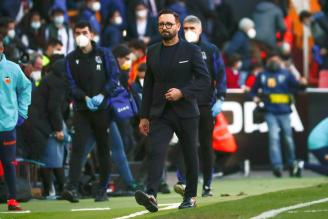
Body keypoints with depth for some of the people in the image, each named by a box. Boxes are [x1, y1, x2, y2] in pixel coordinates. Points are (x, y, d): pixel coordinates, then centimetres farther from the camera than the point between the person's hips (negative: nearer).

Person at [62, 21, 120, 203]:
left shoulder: (104, 54, 5)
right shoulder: (71, 58, 8)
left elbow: (114, 77, 1)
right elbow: (71, 83, 4)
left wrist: (102, 95, -13)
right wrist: (85, 97, -12)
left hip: (102, 108, 0)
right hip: (81, 109, 0)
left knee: (103, 148, 5)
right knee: (78, 147, -13)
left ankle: (102, 189, 12)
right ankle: (72, 188, -22)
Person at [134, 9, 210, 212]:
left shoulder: (191, 50, -2)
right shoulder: (153, 52, 10)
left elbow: (205, 80, -6)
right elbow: (148, 85, 14)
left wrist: (182, 92, -19)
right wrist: (144, 116, 11)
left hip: (186, 112, -2)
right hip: (160, 114, 2)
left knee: (190, 155, 9)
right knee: (156, 152, -16)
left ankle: (191, 196, 24)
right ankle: (151, 195, -31)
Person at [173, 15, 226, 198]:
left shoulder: (211, 50, 7)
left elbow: (220, 75, 4)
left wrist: (219, 99, -5)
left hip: (206, 105, 0)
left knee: (206, 145, 5)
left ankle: (207, 186, 11)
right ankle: (183, 182, -22)